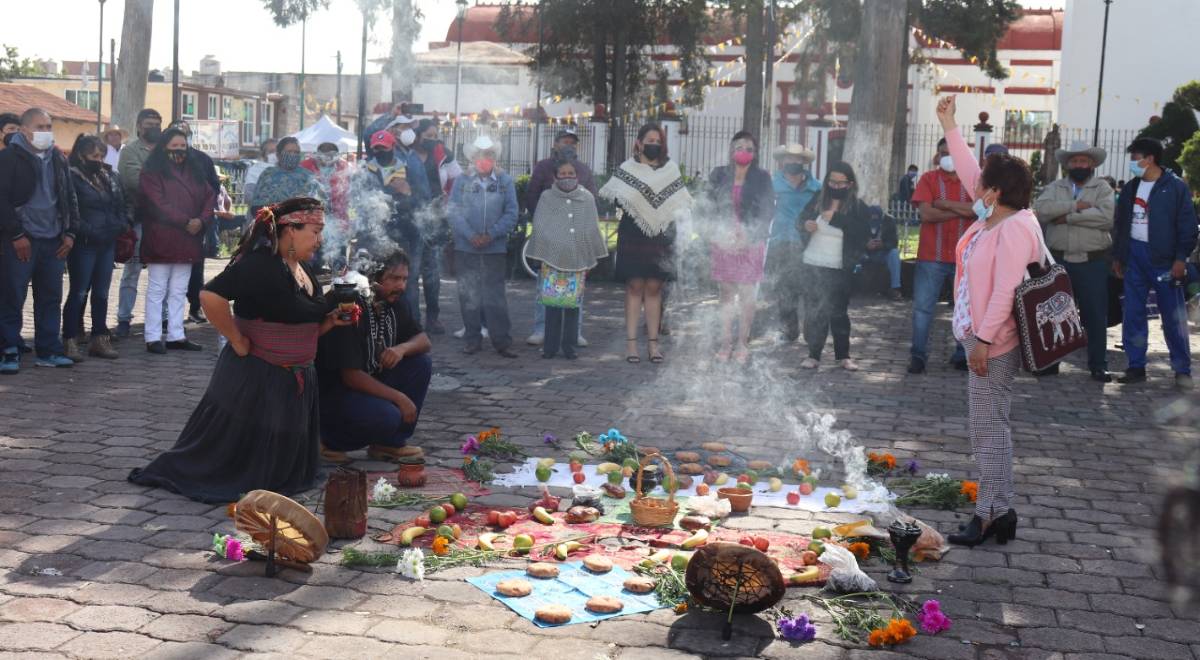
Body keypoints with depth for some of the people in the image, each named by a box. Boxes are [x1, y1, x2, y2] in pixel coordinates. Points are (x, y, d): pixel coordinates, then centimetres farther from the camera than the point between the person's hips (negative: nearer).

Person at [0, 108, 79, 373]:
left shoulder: (58, 159, 13)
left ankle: (48, 351, 15)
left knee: (51, 297, 8)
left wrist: (70, 232, 8)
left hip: (53, 240, 6)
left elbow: (70, 197, 18)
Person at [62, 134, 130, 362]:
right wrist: (87, 231, -19)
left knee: (101, 293, 11)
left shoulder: (110, 176, 13)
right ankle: (70, 341, 4)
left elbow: (122, 204, 21)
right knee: (79, 293, -3)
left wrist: (123, 224, 6)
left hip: (108, 243, 6)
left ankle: (99, 339, 19)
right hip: (84, 244, -6)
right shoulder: (72, 177, -9)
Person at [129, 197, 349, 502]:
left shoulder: (305, 270, 11)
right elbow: (211, 296, -31)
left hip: (295, 382, 9)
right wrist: (237, 341, -22)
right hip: (255, 378, -9)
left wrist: (331, 321, -1)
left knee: (284, 467, 16)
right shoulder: (260, 265, -20)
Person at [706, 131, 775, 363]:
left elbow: (767, 213, 0)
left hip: (751, 242, -1)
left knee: (746, 294, -4)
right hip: (724, 241, 2)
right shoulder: (719, 175, 6)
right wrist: (724, 231, -3)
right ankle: (725, 342, 11)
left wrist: (748, 234, -9)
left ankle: (742, 344, 4)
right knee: (726, 293, 6)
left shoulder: (762, 178, 2)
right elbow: (710, 206, 7)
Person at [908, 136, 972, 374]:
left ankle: (962, 355, 22)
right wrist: (963, 210, -10)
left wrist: (946, 204, -14)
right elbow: (926, 213, -13)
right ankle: (918, 356, 7)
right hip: (932, 257, -2)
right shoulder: (929, 179, 0)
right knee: (922, 308, -2)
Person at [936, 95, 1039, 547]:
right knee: (985, 425, 12)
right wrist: (949, 126, 25)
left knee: (988, 425, -7)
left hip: (995, 343, -10)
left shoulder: (1015, 228, -18)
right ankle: (996, 510, 18)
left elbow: (1005, 292, -24)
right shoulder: (993, 217, 10)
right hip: (982, 338, 10)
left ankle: (994, 512, -2)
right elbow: (968, 170, 22)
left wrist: (984, 339, -25)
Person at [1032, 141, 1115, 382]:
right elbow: (1040, 209, -9)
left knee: (1096, 315, 1)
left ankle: (1098, 365, 11)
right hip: (1059, 261, 2)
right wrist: (1075, 205, -15)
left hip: (1092, 262, -2)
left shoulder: (1102, 188, 2)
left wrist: (1068, 217, -14)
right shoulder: (1055, 188, 10)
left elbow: (1107, 216, -16)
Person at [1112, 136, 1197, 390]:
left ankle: (1183, 370, 6)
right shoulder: (1130, 188, 11)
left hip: (1164, 258, -5)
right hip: (1134, 255, 5)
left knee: (1174, 317, -1)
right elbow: (1120, 224, 15)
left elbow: (1187, 225, -6)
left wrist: (1180, 258, -13)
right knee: (1133, 315, 5)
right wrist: (1117, 257, 12)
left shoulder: (1176, 187, -5)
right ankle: (1136, 367, 12)